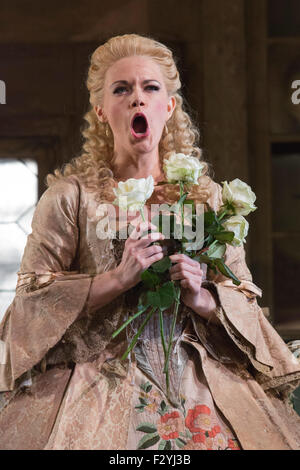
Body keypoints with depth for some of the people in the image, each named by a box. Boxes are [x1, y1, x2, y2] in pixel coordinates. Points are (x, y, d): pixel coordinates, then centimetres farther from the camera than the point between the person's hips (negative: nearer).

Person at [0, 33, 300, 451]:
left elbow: (246, 305, 11)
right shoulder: (70, 196, 3)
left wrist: (202, 299, -10)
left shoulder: (208, 197, 11)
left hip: (196, 388, 3)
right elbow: (34, 299, -4)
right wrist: (119, 278, -15)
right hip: (98, 391, -2)